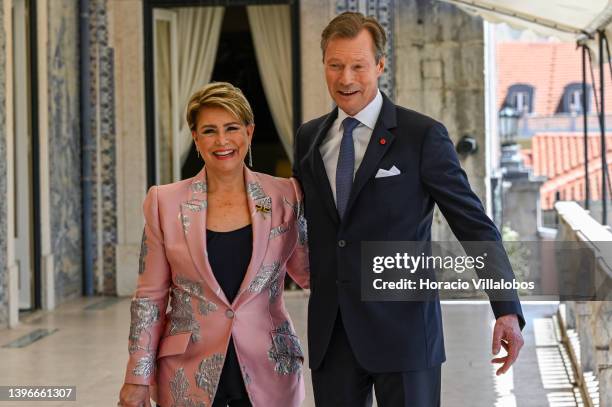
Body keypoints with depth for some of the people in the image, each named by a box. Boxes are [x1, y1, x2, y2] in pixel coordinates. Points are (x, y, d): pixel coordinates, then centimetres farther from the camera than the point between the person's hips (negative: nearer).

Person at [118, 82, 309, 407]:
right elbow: (149, 297, 2)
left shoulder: (285, 197, 0)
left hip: (268, 376, 1)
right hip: (190, 379, 0)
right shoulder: (165, 203, -1)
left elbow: (309, 272, 10)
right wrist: (137, 379, -1)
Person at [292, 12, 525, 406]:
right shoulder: (309, 137, 9)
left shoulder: (424, 136, -6)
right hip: (331, 336, 4)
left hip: (403, 332, -4)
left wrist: (507, 311, -12)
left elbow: (474, 224, -6)